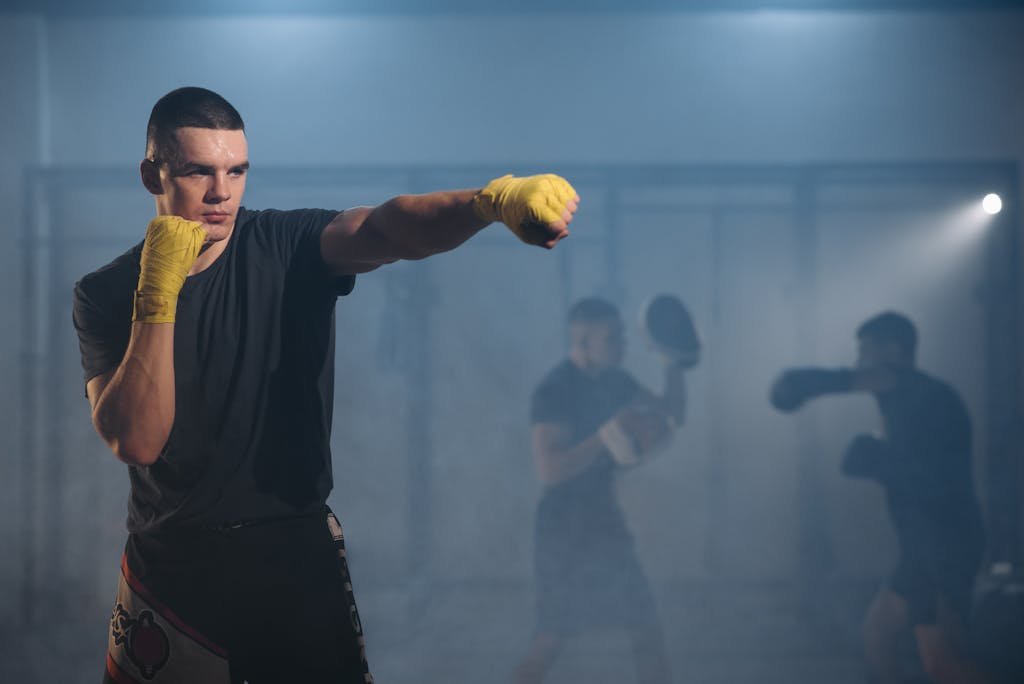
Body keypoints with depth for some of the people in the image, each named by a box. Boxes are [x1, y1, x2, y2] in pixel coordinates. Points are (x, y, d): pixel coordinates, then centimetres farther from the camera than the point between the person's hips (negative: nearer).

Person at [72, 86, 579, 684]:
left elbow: (385, 229, -27)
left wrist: (496, 199, -47)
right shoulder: (106, 294, -5)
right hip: (170, 561, 0)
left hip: (297, 550, 0)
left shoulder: (289, 249, -6)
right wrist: (158, 293, -25)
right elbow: (137, 442, -17)